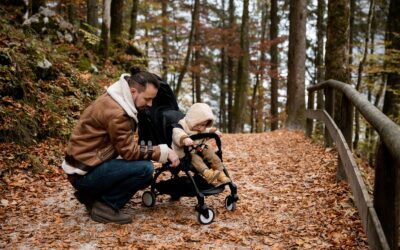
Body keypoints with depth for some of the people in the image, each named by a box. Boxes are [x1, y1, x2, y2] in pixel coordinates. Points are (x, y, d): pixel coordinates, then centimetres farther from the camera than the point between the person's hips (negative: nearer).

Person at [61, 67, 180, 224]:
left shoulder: (118, 101, 8)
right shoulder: (115, 112, -23)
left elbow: (126, 146, 8)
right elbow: (129, 151, -20)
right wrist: (163, 152, -15)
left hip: (87, 164, 10)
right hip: (84, 173, -10)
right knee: (144, 168, -20)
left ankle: (91, 196, 12)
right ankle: (104, 206, -6)